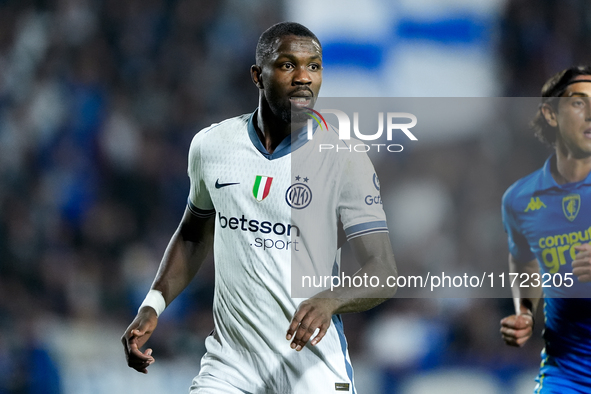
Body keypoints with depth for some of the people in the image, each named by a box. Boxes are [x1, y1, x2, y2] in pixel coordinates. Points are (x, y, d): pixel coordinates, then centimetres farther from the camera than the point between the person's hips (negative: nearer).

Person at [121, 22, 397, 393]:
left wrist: (329, 301, -32)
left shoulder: (346, 161, -8)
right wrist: (153, 305, 7)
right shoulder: (210, 145, 3)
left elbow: (383, 273, -13)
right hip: (229, 360, 3)